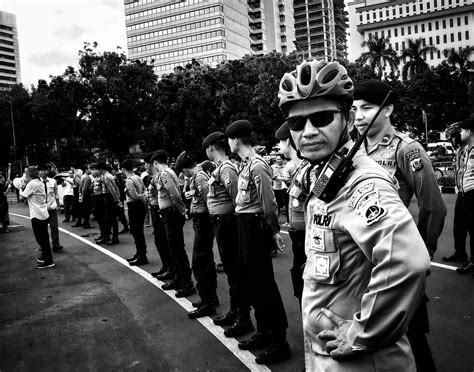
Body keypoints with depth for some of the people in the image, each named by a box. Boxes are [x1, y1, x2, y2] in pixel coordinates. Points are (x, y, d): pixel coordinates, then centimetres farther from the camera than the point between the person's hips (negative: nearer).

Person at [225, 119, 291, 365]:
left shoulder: (257, 165, -18)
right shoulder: (245, 163, 9)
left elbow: (268, 203, -18)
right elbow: (243, 198, 7)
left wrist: (274, 231, -12)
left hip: (256, 227, -10)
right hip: (245, 226, 10)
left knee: (264, 285, -2)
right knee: (249, 282, 17)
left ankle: (279, 342, 11)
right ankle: (264, 332, 32)